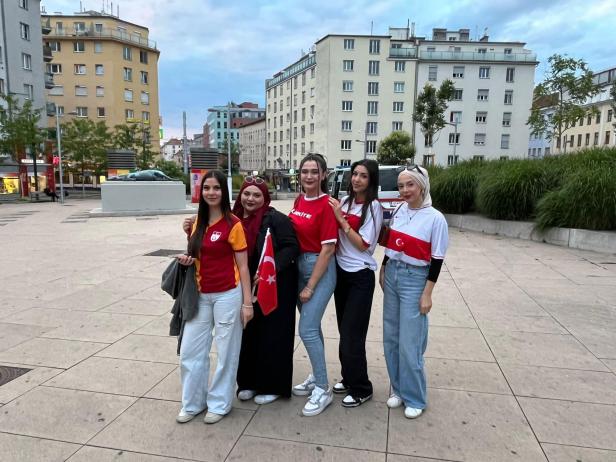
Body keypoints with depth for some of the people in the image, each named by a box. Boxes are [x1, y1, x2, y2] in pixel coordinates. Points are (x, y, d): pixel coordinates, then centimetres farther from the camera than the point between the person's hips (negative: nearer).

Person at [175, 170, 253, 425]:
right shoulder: (198, 222, 8)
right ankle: (193, 402, 31)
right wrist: (187, 259, -1)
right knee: (189, 351, 11)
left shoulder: (233, 224, -10)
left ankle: (219, 404, 27)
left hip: (227, 295, -6)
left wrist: (247, 302, -11)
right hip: (201, 295, 6)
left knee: (226, 352, 8)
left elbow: (243, 266, -9)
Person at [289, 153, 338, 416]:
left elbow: (328, 249, -17)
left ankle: (323, 390, 9)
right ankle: (316, 377, 33)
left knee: (307, 330, -7)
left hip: (321, 268, -7)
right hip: (299, 265, 7)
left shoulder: (327, 204, -15)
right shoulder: (299, 201, 7)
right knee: (312, 326, 17)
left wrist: (310, 287, -15)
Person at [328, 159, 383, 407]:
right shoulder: (345, 201, 5)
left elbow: (363, 245, -17)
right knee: (344, 330, 16)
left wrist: (341, 219, -18)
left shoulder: (374, 207, -11)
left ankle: (361, 388, 17)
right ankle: (349, 378, 33)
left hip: (361, 277, -6)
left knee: (352, 333, 0)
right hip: (341, 272, 6)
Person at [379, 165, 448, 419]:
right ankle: (398, 388, 29)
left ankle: (414, 398, 18)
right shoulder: (398, 211, 3)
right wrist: (383, 270, 15)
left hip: (415, 279, -5)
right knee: (391, 337, 12)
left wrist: (427, 294, -12)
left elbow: (437, 260, -11)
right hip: (392, 274, 6)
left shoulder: (435, 218, -13)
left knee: (409, 343, -1)